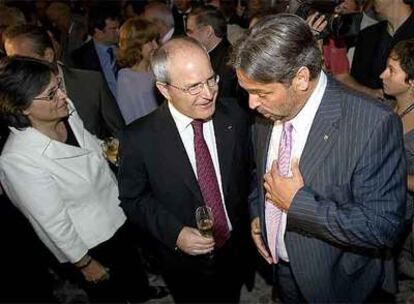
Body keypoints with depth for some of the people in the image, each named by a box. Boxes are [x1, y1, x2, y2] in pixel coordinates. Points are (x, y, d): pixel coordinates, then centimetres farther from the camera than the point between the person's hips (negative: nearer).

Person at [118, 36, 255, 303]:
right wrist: (175, 233, -21)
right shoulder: (139, 138, -21)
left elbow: (248, 169, 1)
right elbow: (133, 199, -10)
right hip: (185, 260, -2)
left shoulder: (235, 115, -13)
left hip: (237, 250, 3)